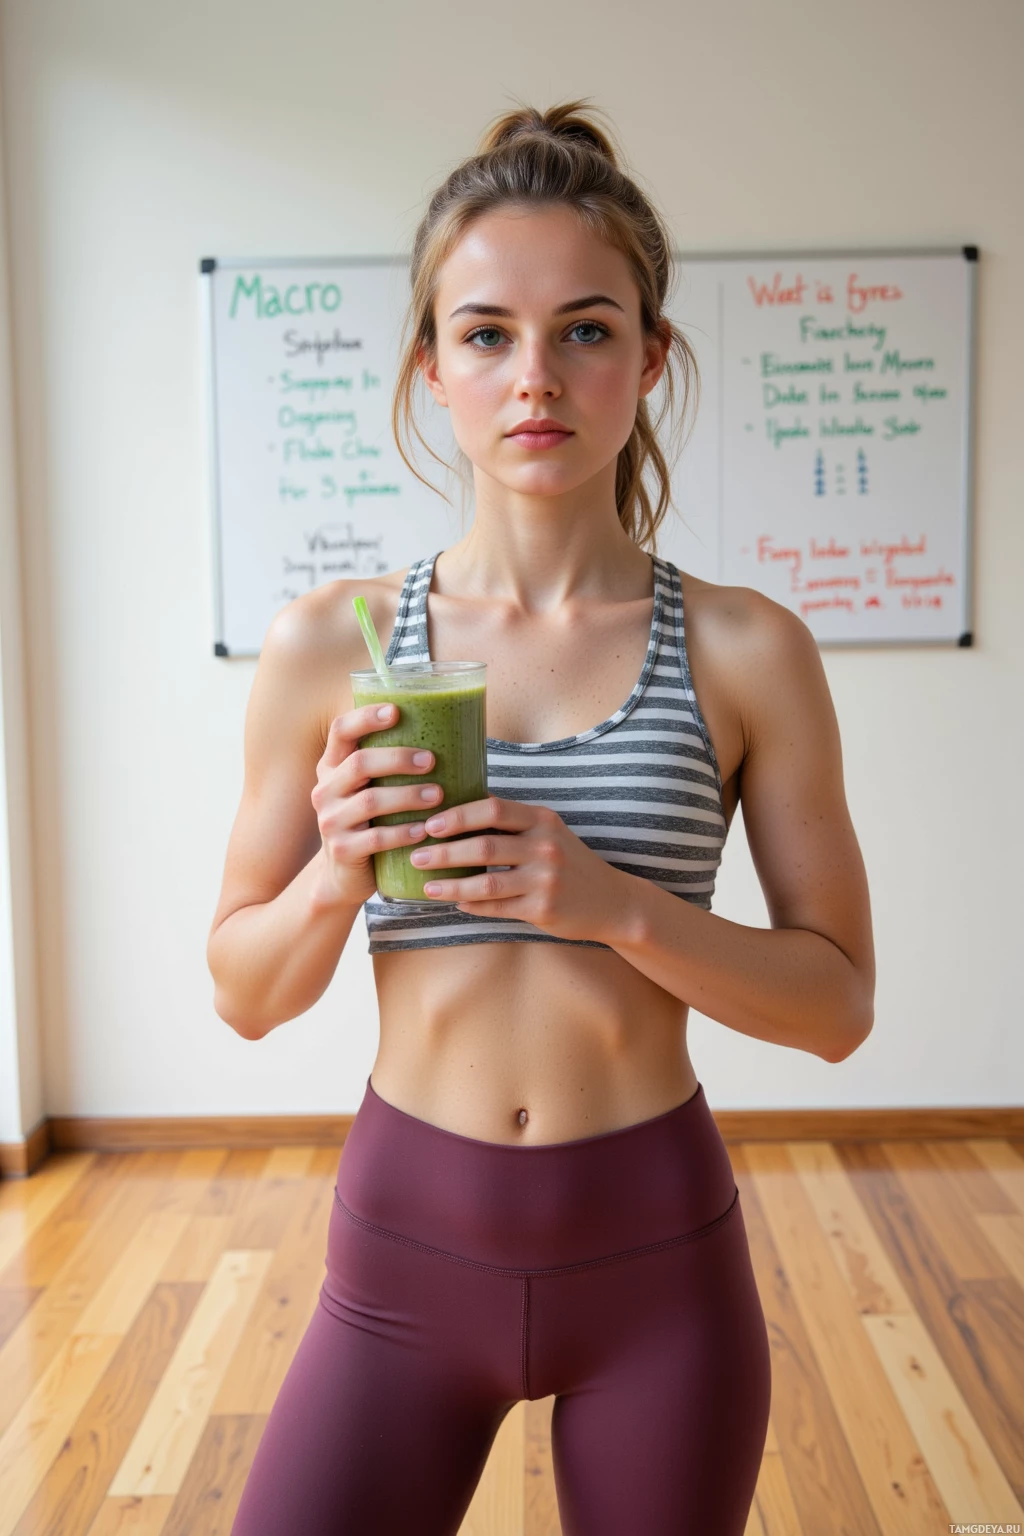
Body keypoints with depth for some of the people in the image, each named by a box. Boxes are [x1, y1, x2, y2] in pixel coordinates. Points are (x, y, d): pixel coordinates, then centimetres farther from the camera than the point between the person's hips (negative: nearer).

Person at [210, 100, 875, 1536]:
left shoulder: (747, 651, -7)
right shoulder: (326, 646, -5)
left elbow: (836, 1002, -4)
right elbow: (245, 996, 2)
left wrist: (616, 902, -20)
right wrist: (336, 875, -19)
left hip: (658, 1253, 0)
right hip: (406, 1248, 0)